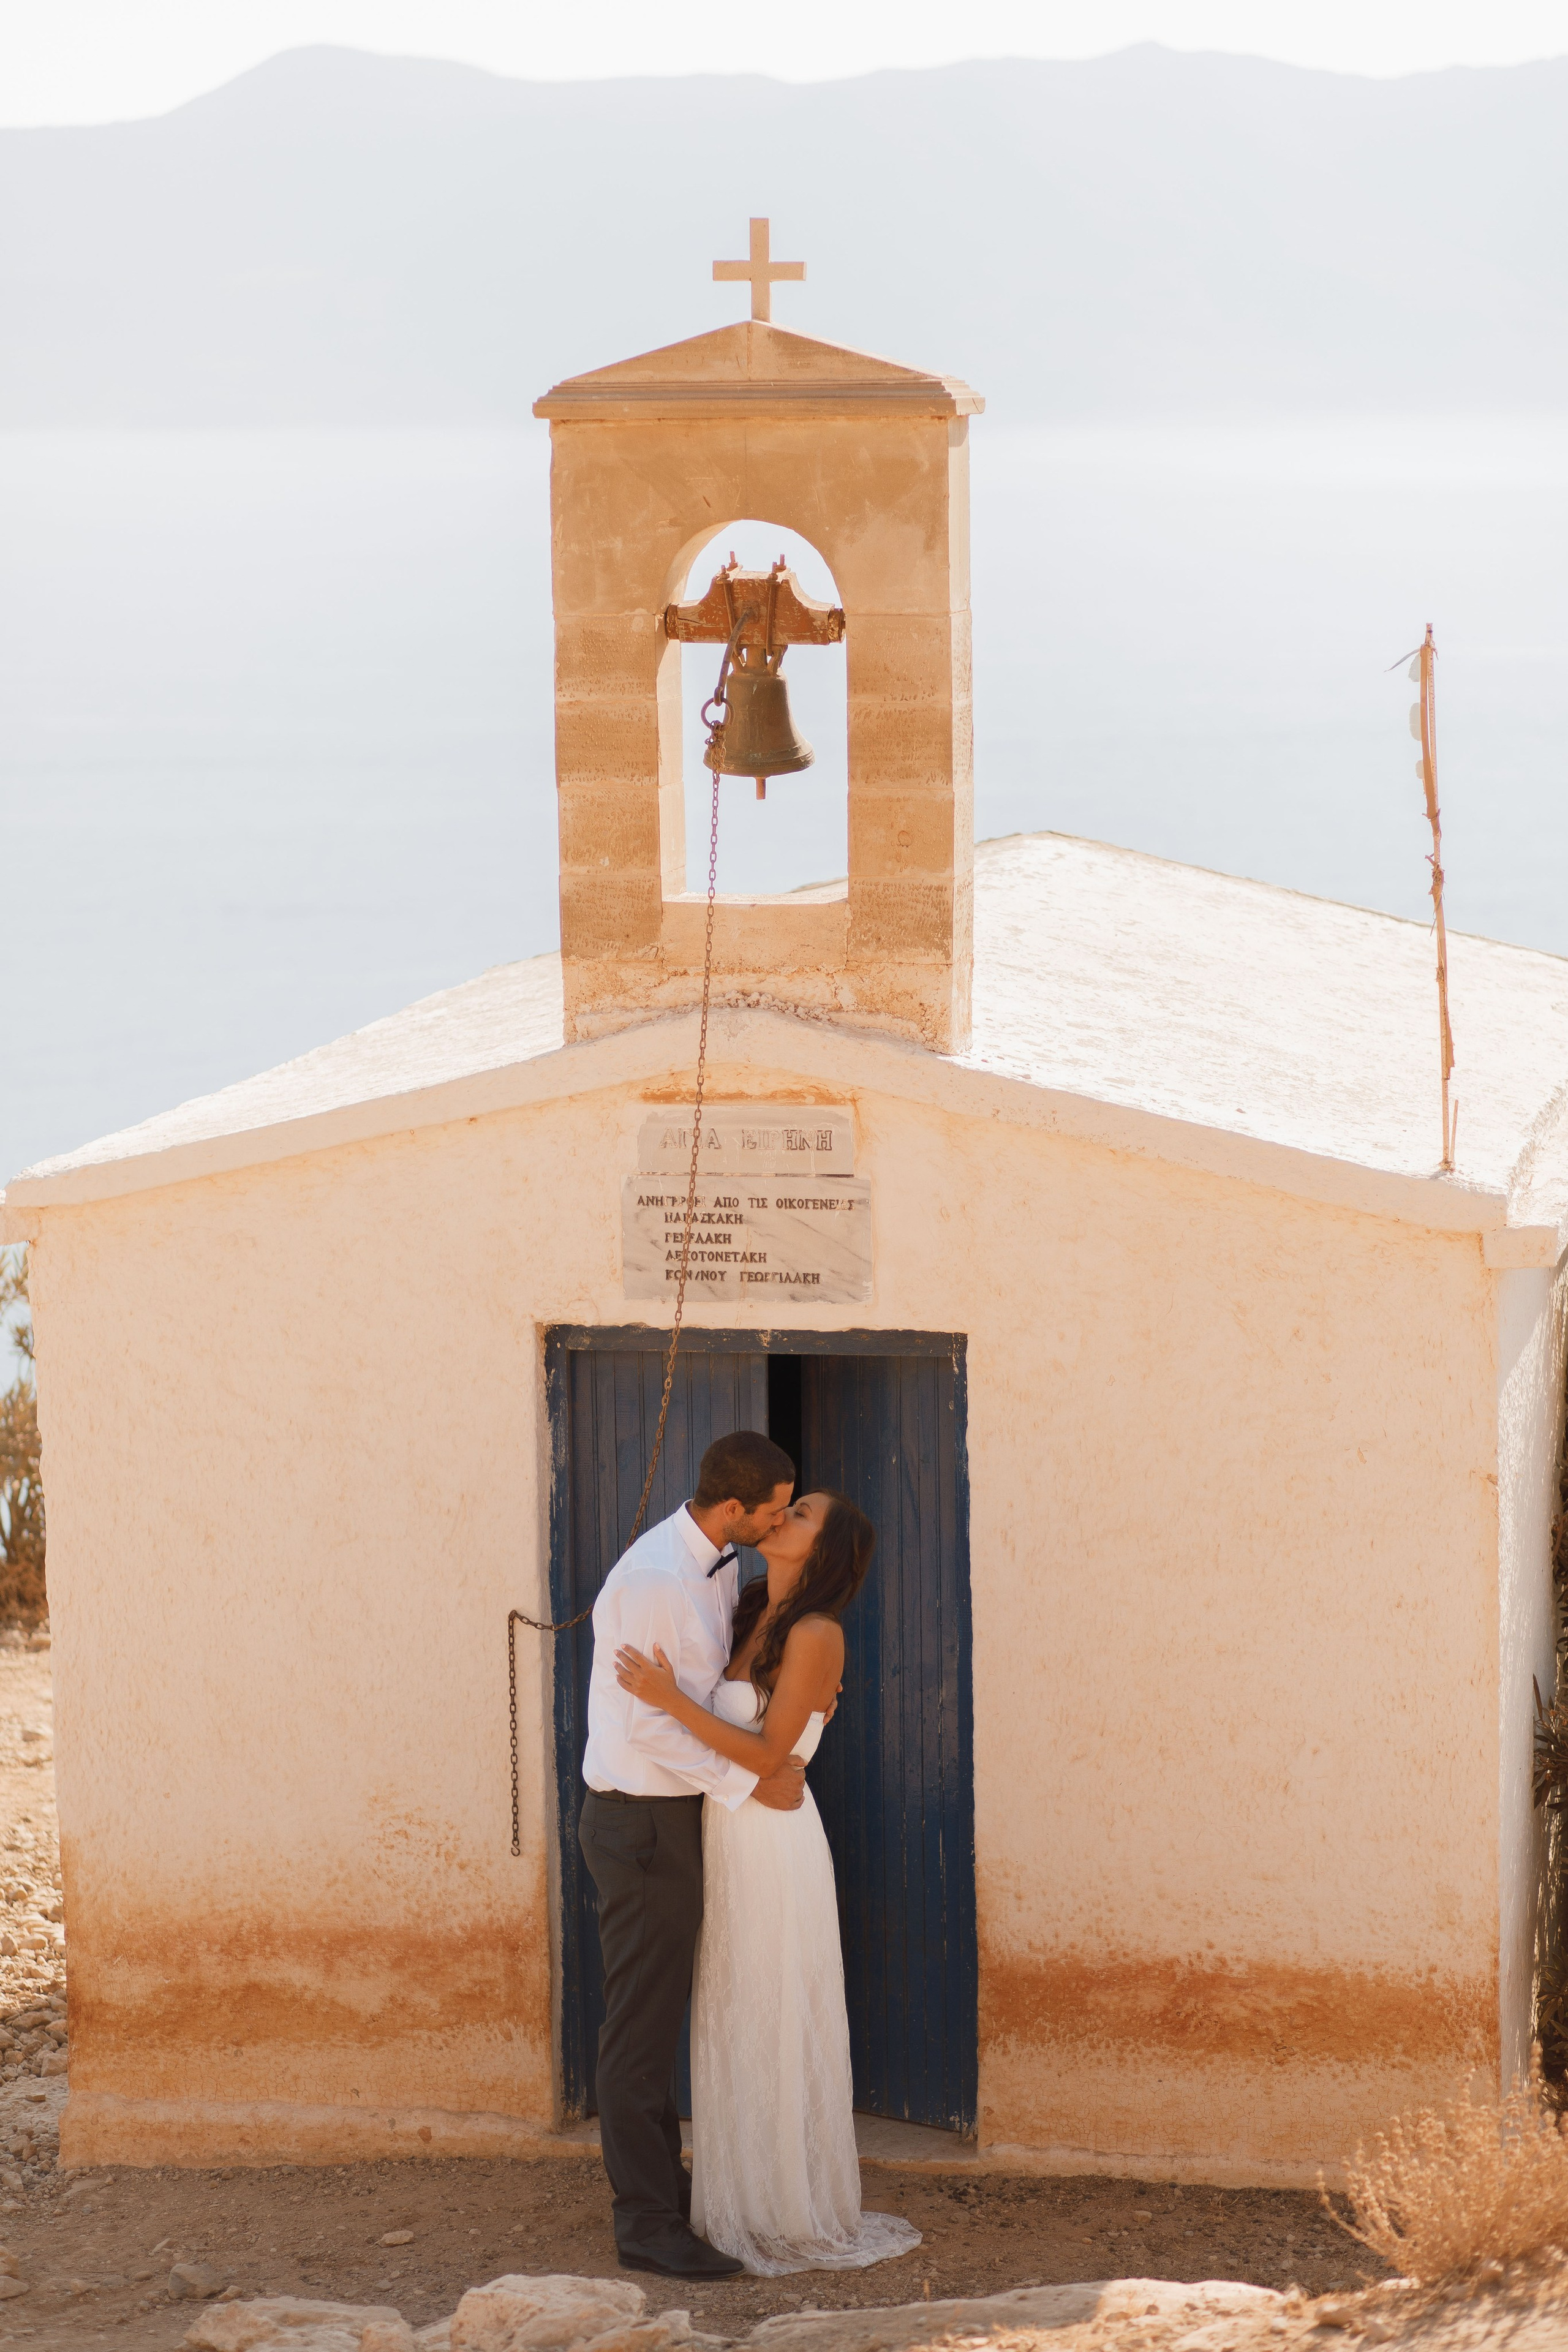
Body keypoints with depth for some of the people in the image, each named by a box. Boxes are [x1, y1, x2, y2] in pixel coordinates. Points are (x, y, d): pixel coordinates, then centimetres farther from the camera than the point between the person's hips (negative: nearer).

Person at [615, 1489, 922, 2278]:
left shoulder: (815, 1635, -15)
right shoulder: (750, 1617, 9)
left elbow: (766, 1756, -19)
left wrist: (671, 1700, -23)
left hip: (774, 1847, -8)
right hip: (728, 1841, 8)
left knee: (779, 2033, 0)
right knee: (733, 2030, 13)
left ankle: (798, 2218, 9)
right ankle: (745, 2205, 21)